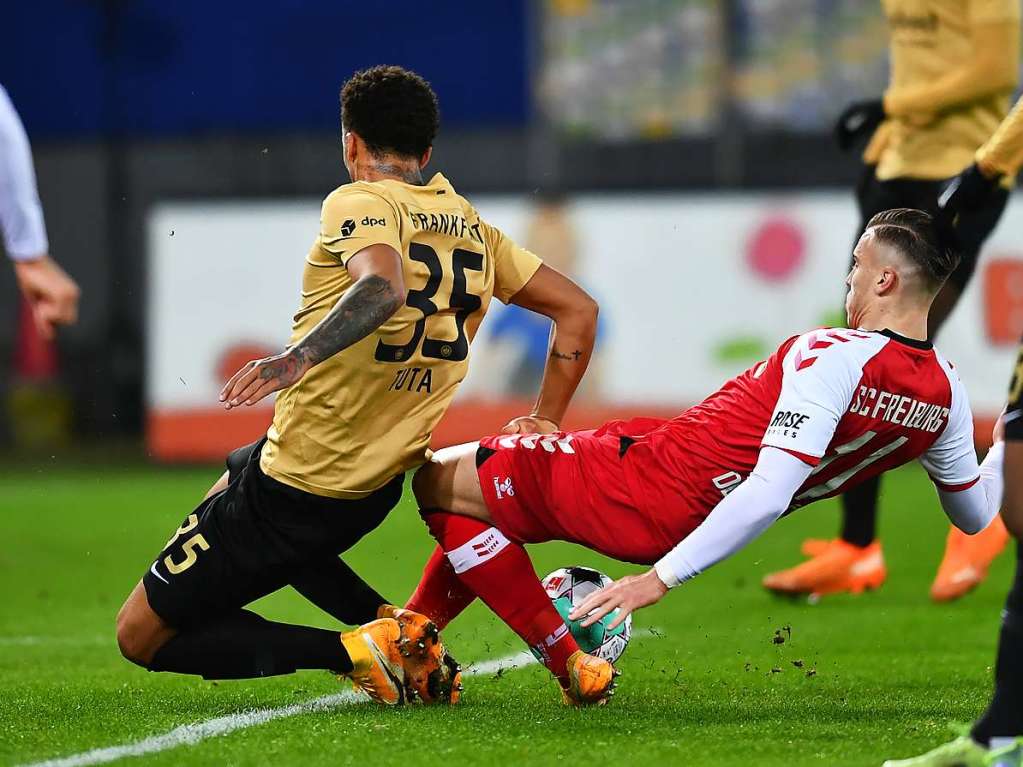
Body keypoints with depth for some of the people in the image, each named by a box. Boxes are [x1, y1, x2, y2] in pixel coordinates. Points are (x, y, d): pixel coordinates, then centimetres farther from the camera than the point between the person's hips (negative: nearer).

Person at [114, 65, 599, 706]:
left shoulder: (359, 203, -12)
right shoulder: (474, 230, 10)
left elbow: (383, 286, -34)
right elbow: (579, 309, 13)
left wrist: (298, 356, -45)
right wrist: (546, 421, 16)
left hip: (301, 481, -7)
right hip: (378, 489, 7)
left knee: (141, 635, 4)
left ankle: (356, 651, -11)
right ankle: (399, 629, 14)